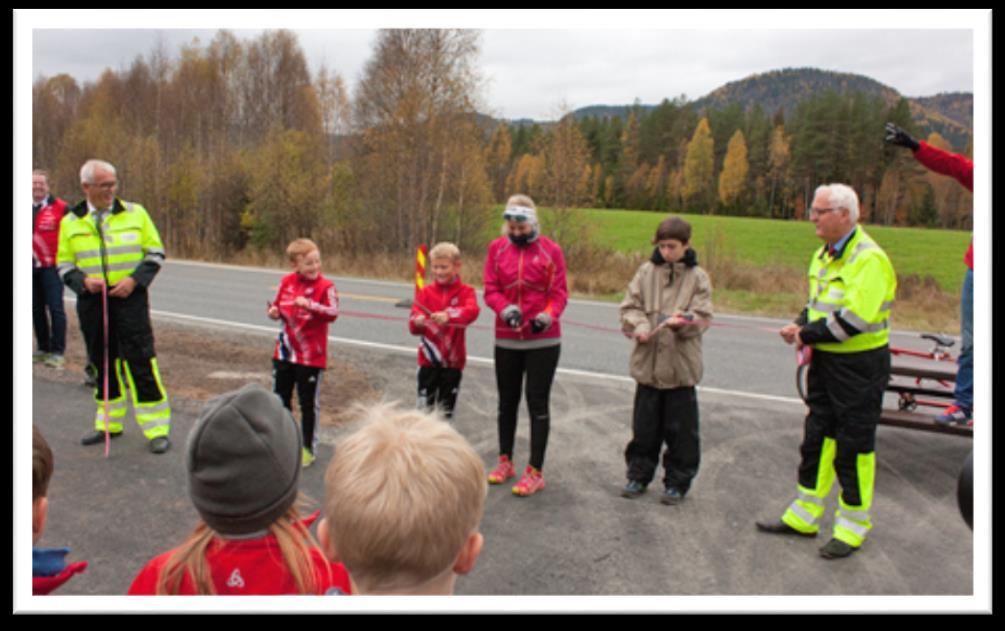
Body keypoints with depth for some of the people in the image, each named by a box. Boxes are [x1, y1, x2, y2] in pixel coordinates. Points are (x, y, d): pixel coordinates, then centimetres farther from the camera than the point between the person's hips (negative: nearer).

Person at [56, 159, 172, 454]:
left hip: (130, 297, -3)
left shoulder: (135, 213, 2)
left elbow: (155, 253, 5)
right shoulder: (71, 222, 6)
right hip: (91, 302, 3)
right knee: (102, 362, 12)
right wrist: (83, 281, -10)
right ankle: (109, 422, 28)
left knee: (140, 361, -8)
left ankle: (157, 427, -2)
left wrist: (134, 279, -10)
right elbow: (64, 264, 11)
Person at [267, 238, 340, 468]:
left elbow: (333, 313, -26)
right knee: (280, 399, 17)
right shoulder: (286, 281, 1)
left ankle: (308, 448, 20)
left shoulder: (325, 285, -13)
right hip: (284, 352, 5)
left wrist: (310, 305, -38)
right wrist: (274, 312, -5)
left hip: (311, 356, -5)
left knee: (308, 403, 5)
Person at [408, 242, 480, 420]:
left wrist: (449, 315, -42)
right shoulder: (426, 292, 1)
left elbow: (472, 311, -25)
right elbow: (414, 318, -9)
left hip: (453, 360, -1)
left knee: (446, 408, 12)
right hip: (429, 359, 1)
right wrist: (417, 322, -33)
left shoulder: (466, 291, -4)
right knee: (425, 405, 5)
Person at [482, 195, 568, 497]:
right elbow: (490, 289, -1)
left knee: (537, 403, 0)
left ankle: (535, 472, 8)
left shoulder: (550, 250, -4)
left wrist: (547, 316, -24)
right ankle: (505, 462, 31)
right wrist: (506, 308, -21)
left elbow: (559, 293, -4)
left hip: (543, 340, -3)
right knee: (507, 401, 15)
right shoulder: (496, 248, 2)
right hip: (506, 339, 3)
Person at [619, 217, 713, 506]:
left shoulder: (697, 277, -1)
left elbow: (702, 318, -7)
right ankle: (639, 474, 28)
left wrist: (681, 321, -27)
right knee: (644, 426, 13)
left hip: (681, 365, -2)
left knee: (680, 429, 7)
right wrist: (638, 326, -17)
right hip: (647, 362, 2)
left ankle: (677, 481, 22)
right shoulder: (647, 271, 3)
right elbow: (629, 306, 2)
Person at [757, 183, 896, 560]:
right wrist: (801, 326, 0)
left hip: (859, 366, -8)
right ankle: (804, 516, 26)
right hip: (826, 361, 9)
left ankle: (853, 527, 19)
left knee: (854, 447, 2)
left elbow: (856, 317, -26)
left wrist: (808, 334, -16)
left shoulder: (869, 259, -18)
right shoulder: (824, 256, 11)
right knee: (817, 437, 14)